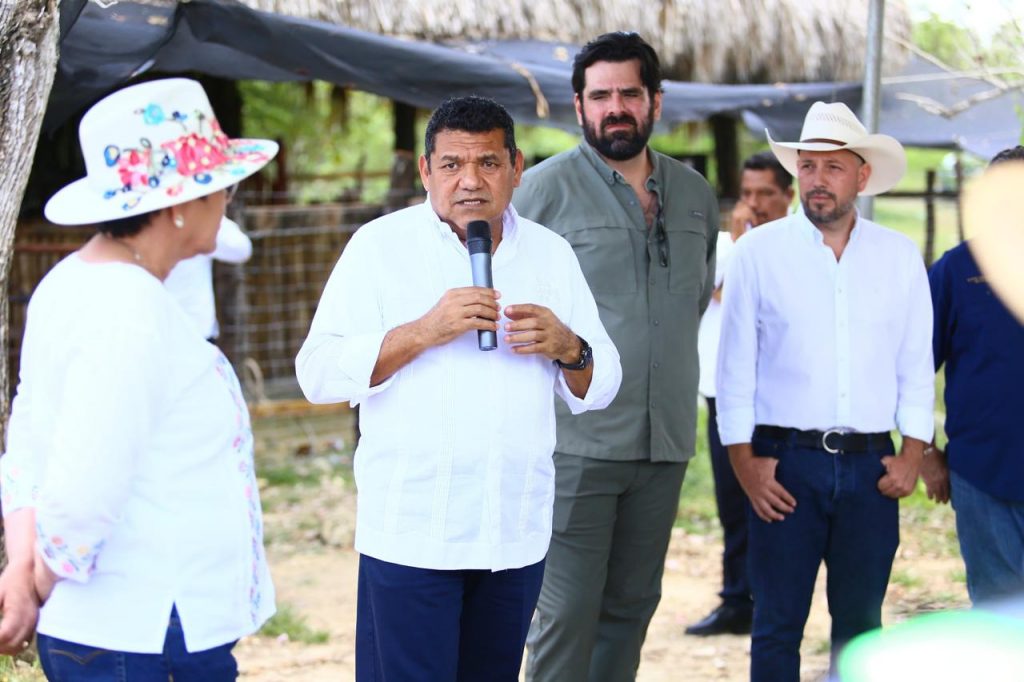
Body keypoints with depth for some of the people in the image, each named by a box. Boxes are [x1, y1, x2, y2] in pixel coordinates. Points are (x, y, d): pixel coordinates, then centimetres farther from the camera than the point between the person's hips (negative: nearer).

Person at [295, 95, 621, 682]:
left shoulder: (550, 254, 12)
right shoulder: (380, 247, 0)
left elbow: (600, 387, 14)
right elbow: (319, 374, -9)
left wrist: (567, 348, -9)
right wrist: (424, 331, -20)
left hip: (517, 537, 4)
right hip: (411, 537, -4)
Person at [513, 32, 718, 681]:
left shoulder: (696, 195, 11)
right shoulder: (545, 188, -5)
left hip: (665, 441, 5)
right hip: (576, 439, -5)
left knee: (631, 605, 12)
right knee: (567, 613, -6)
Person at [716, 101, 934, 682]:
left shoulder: (900, 257, 6)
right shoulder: (759, 251, 0)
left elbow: (916, 365, 9)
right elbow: (736, 365, 1)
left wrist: (913, 453, 0)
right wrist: (744, 459, -5)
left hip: (871, 466, 2)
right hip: (786, 461, -2)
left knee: (861, 621, 8)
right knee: (778, 623, 1)